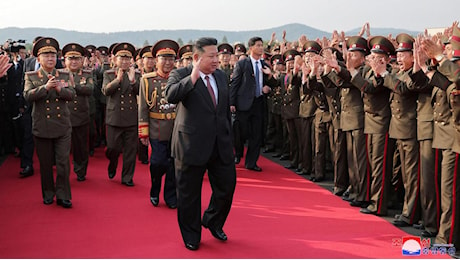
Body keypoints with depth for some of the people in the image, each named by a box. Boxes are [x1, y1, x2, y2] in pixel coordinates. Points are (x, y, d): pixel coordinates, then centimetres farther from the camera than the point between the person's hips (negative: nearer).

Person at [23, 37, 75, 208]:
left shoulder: (65, 76, 7)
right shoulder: (31, 77, 3)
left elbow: (72, 94, -5)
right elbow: (27, 96, -12)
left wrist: (60, 89, -24)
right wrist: (45, 87, -25)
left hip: (62, 126, 0)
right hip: (42, 127, 0)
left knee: (63, 163, -2)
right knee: (45, 164, 10)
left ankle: (63, 196, 9)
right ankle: (48, 194, 25)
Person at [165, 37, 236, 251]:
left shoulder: (221, 76, 10)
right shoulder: (180, 75, -7)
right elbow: (171, 96, -27)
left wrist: (229, 137, 17)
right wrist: (193, 77, -29)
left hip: (221, 145, 5)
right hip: (192, 145, -5)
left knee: (227, 185, 10)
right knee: (189, 193, 7)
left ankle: (213, 221, 37)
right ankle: (191, 236, 26)